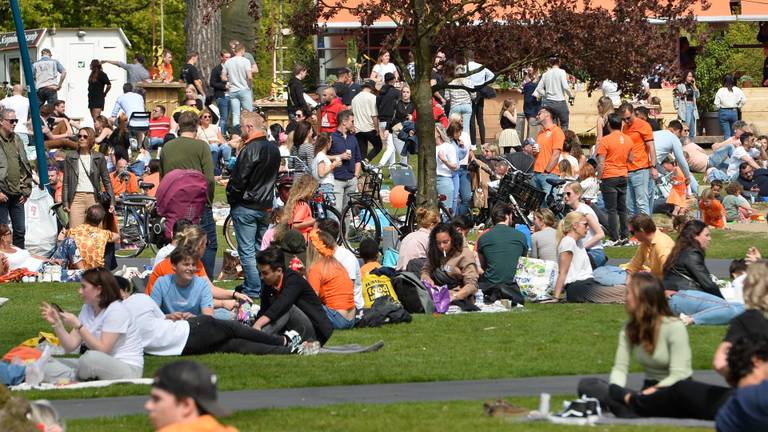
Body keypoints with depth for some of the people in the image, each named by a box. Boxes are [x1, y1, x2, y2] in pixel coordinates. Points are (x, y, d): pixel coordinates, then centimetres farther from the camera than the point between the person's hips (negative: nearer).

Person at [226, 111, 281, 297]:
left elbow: (239, 179, -21)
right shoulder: (273, 149, 9)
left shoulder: (251, 149, -19)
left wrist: (231, 195, -4)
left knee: (247, 250, -3)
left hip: (246, 206, -8)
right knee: (261, 247, 16)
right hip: (266, 205, 8)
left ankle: (253, 289, -4)